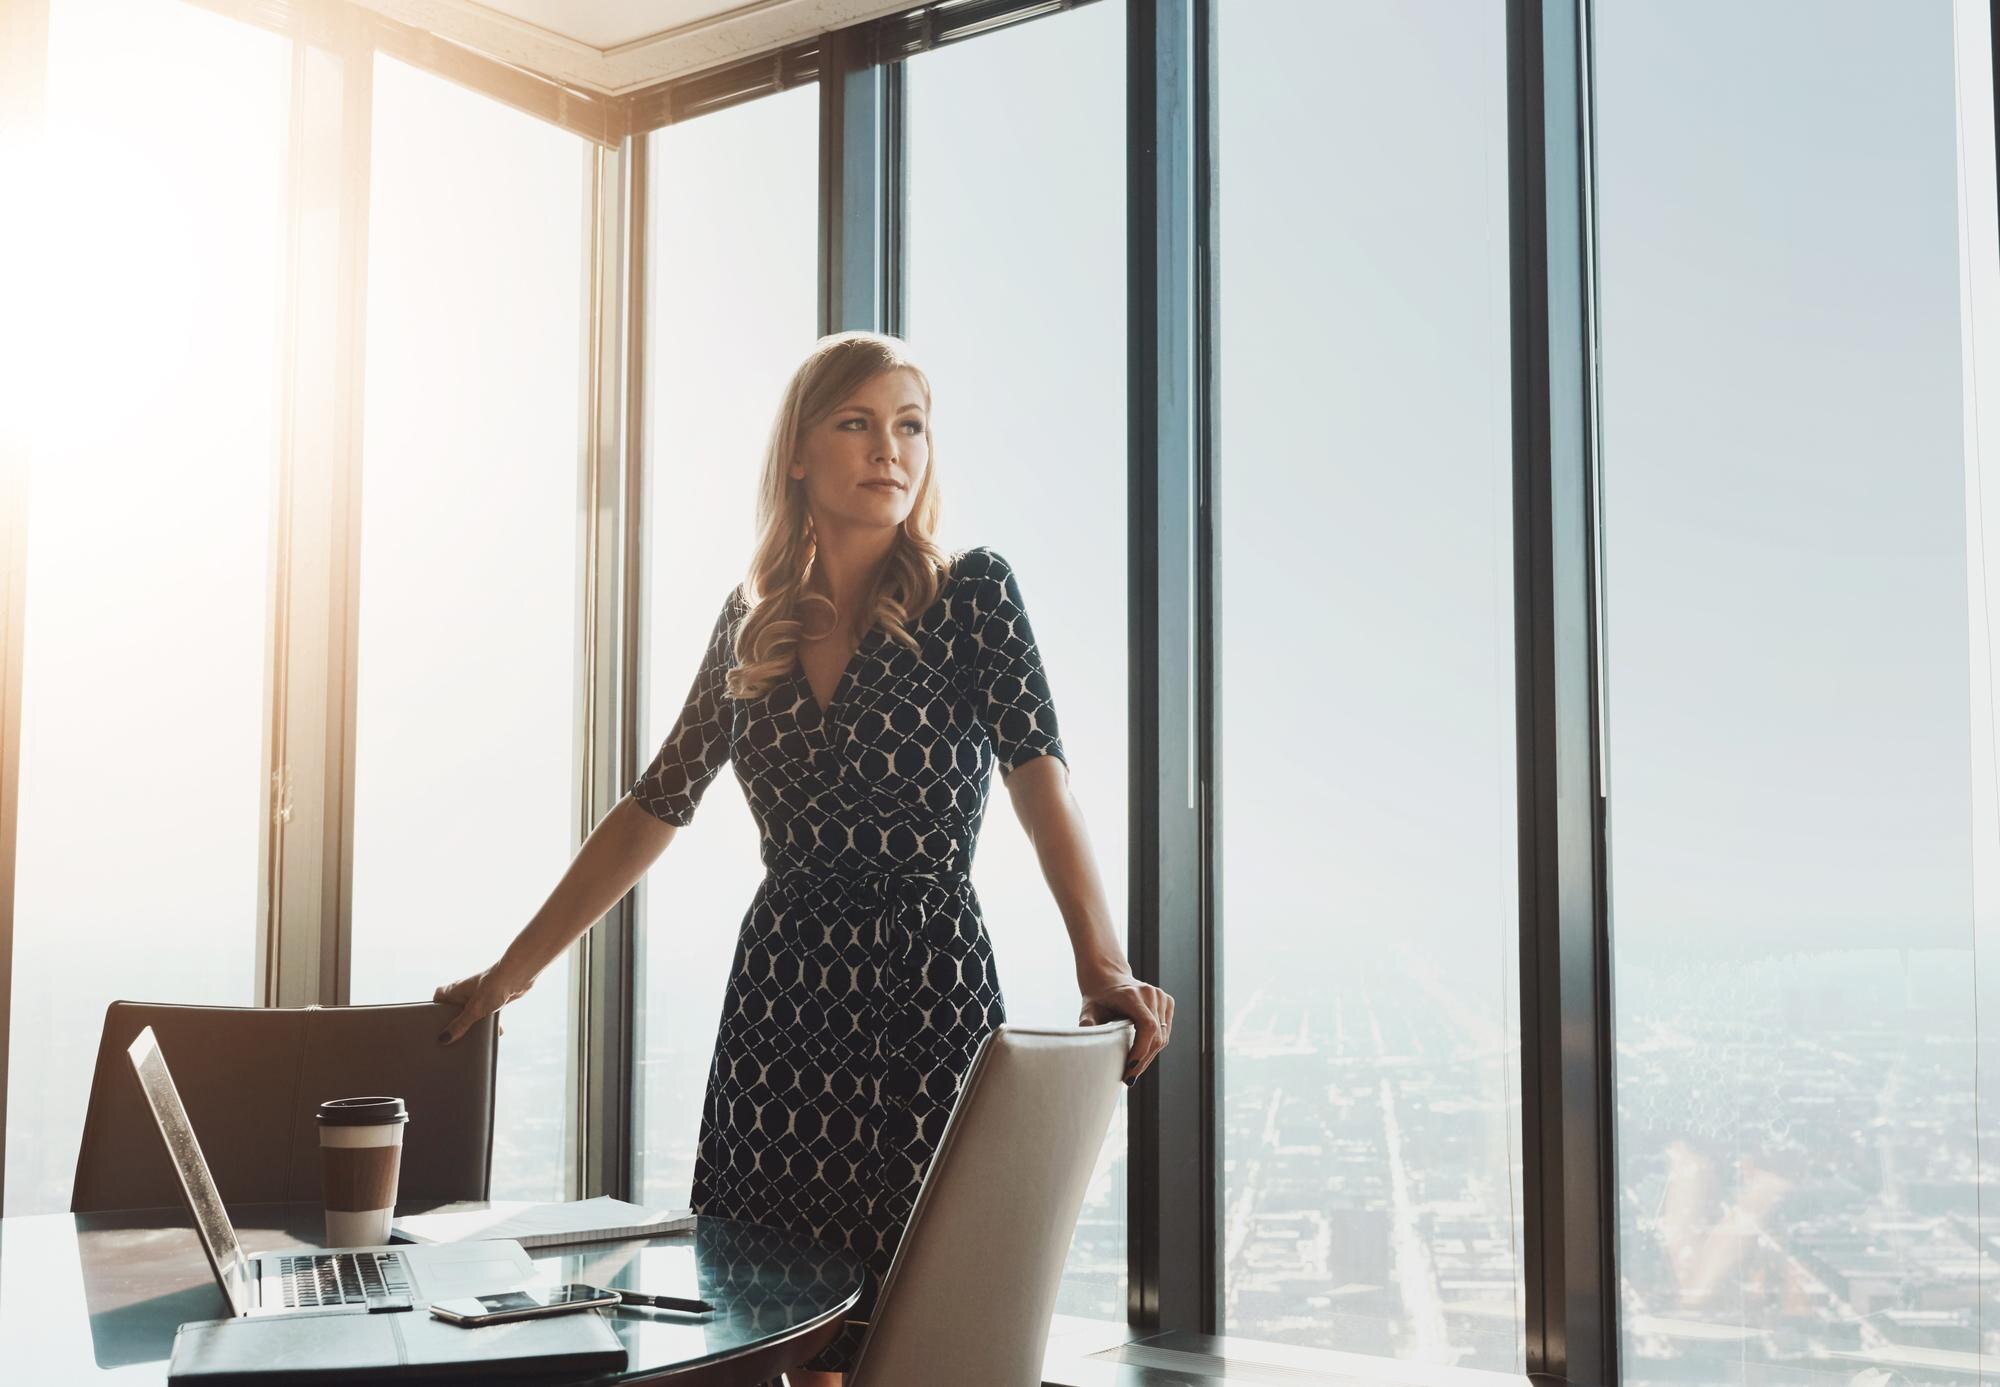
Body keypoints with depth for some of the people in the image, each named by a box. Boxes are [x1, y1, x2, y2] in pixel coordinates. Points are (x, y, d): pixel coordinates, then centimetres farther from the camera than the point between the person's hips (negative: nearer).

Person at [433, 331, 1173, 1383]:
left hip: (926, 990, -4)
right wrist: (511, 972, 15)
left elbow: (1040, 780, -15)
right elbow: (656, 807, 14)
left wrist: (1102, 968, -29)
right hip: (780, 990, 4)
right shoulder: (753, 621, 8)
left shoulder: (972, 593, -3)